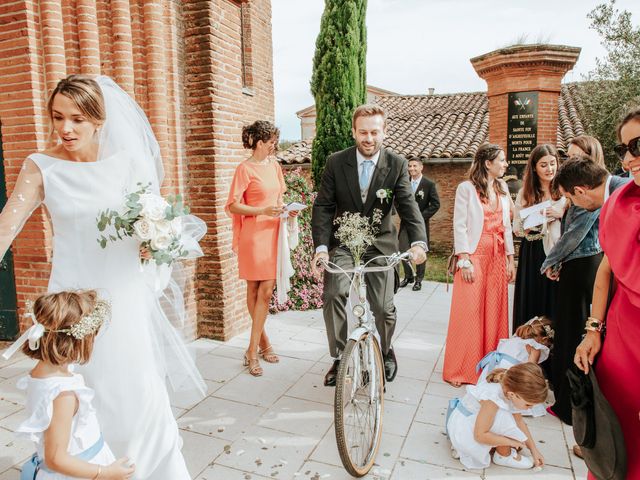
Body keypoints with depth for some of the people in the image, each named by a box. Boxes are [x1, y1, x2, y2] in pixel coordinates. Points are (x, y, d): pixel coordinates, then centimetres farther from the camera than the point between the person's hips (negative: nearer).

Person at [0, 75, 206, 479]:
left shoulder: (127, 161, -1)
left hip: (125, 294, 1)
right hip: (75, 296, -1)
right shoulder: (41, 168, -4)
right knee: (87, 396, 10)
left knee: (139, 390, 10)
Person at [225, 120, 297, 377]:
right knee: (254, 291, 6)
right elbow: (233, 206, -10)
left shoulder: (274, 165, 11)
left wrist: (285, 210, 3)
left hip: (272, 232, 6)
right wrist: (263, 211, -20)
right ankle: (264, 342, 21)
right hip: (253, 233, -5)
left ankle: (253, 350, 10)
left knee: (266, 291, 2)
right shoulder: (245, 169, -7)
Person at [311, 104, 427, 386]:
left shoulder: (397, 164, -5)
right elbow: (323, 207, -8)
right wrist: (321, 247, -21)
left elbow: (408, 205, -11)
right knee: (334, 294, -22)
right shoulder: (336, 163, -6)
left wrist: (418, 241, -29)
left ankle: (384, 353, 35)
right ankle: (338, 357, -1)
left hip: (379, 244, 1)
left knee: (383, 307, 4)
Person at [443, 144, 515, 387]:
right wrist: (464, 260, -15)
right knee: (468, 313, -3)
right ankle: (462, 369, 10)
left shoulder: (502, 189, 13)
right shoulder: (466, 188, -5)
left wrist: (510, 258, 10)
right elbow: (459, 226, -9)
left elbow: (506, 226, 15)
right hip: (474, 256, -6)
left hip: (498, 258, 6)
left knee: (494, 312, 9)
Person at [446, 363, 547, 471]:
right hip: (462, 430, -8)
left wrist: (534, 450, 4)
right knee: (505, 419, -26)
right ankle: (503, 456, -1)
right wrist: (512, 442, -22)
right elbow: (480, 435, -31)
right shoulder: (491, 399, -35)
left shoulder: (509, 390, -12)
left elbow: (519, 421, 3)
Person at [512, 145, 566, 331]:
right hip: (532, 256, 1)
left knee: (555, 305, 2)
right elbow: (516, 228, 4)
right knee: (532, 303, 6)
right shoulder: (525, 193, 6)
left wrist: (561, 214, -15)